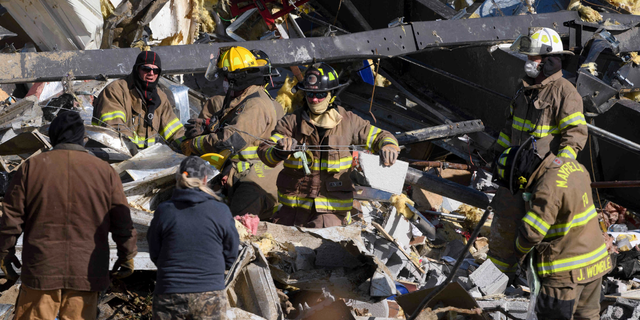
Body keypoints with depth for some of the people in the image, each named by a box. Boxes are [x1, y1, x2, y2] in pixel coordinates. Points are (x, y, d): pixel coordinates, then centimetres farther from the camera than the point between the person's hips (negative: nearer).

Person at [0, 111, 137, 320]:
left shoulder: (31, 167, 0)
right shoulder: (104, 171, 1)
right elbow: (122, 222, 4)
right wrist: (127, 255, 17)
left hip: (40, 270, -1)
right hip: (86, 271, 1)